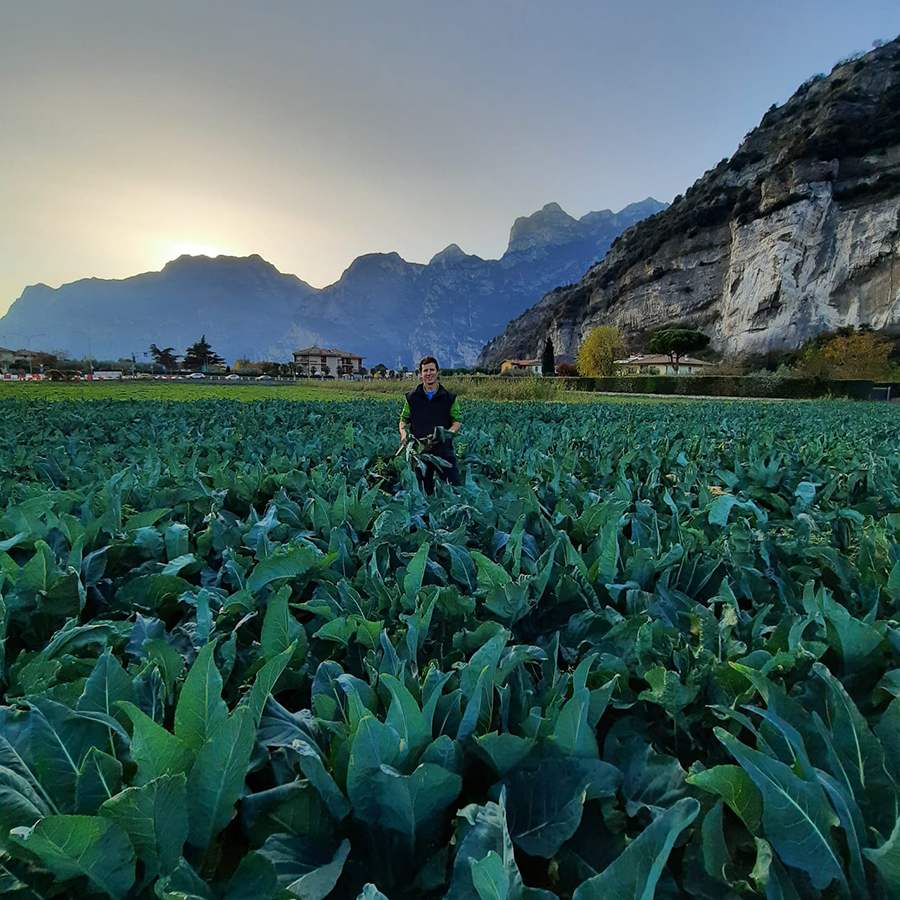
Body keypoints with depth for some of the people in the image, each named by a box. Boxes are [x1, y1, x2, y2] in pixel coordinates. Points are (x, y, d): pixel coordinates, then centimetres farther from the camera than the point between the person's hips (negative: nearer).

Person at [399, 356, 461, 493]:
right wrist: (403, 432, -8)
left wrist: (448, 432, -16)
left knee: (455, 485, -6)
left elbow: (457, 421, 4)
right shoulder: (412, 397, 8)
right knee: (423, 490, 8)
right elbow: (403, 419, 14)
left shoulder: (449, 397, 5)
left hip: (444, 449, -1)